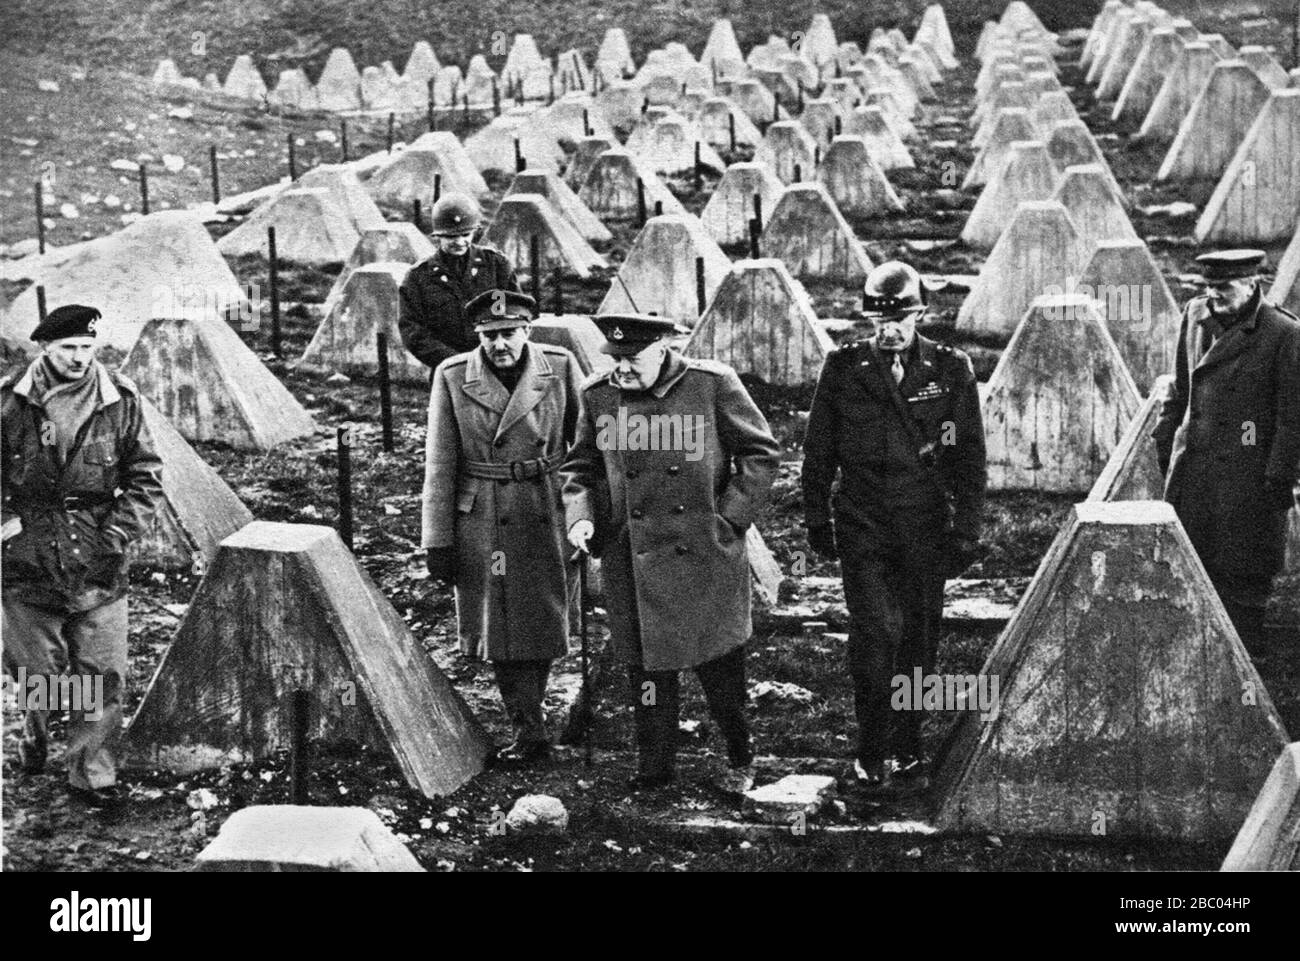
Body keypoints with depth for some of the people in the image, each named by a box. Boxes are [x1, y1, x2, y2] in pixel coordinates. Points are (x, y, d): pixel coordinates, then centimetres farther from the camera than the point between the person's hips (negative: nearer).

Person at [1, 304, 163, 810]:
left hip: (99, 567, 0)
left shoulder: (121, 402, -2)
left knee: (102, 676, 0)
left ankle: (92, 774, 12)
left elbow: (147, 478, 3)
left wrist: (117, 535, -7)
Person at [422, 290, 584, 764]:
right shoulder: (452, 377, -4)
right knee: (496, 626, 3)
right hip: (480, 521, 0)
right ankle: (530, 732, 13)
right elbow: (439, 464, -2)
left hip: (545, 515, 0)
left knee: (540, 619, 3)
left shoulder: (560, 367, -3)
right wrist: (437, 542, -4)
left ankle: (525, 719, 20)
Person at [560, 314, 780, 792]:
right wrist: (580, 515, -4)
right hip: (631, 559, 2)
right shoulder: (597, 394, 1)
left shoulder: (712, 384, -7)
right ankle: (654, 766, 20)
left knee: (718, 662, 5)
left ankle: (740, 758, 26)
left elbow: (761, 452, 0)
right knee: (645, 663, 6)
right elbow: (580, 466, 14)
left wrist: (731, 517, -6)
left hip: (705, 555, -2)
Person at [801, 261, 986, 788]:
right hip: (862, 526, -1)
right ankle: (871, 750, -1)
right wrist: (817, 520, 7)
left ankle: (907, 751, 21)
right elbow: (817, 452, 10)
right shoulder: (843, 368, 2)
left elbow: (969, 457, 5)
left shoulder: (950, 370, 2)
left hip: (926, 527, 1)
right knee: (877, 630, -14)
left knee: (919, 644, 6)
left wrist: (966, 530, 1)